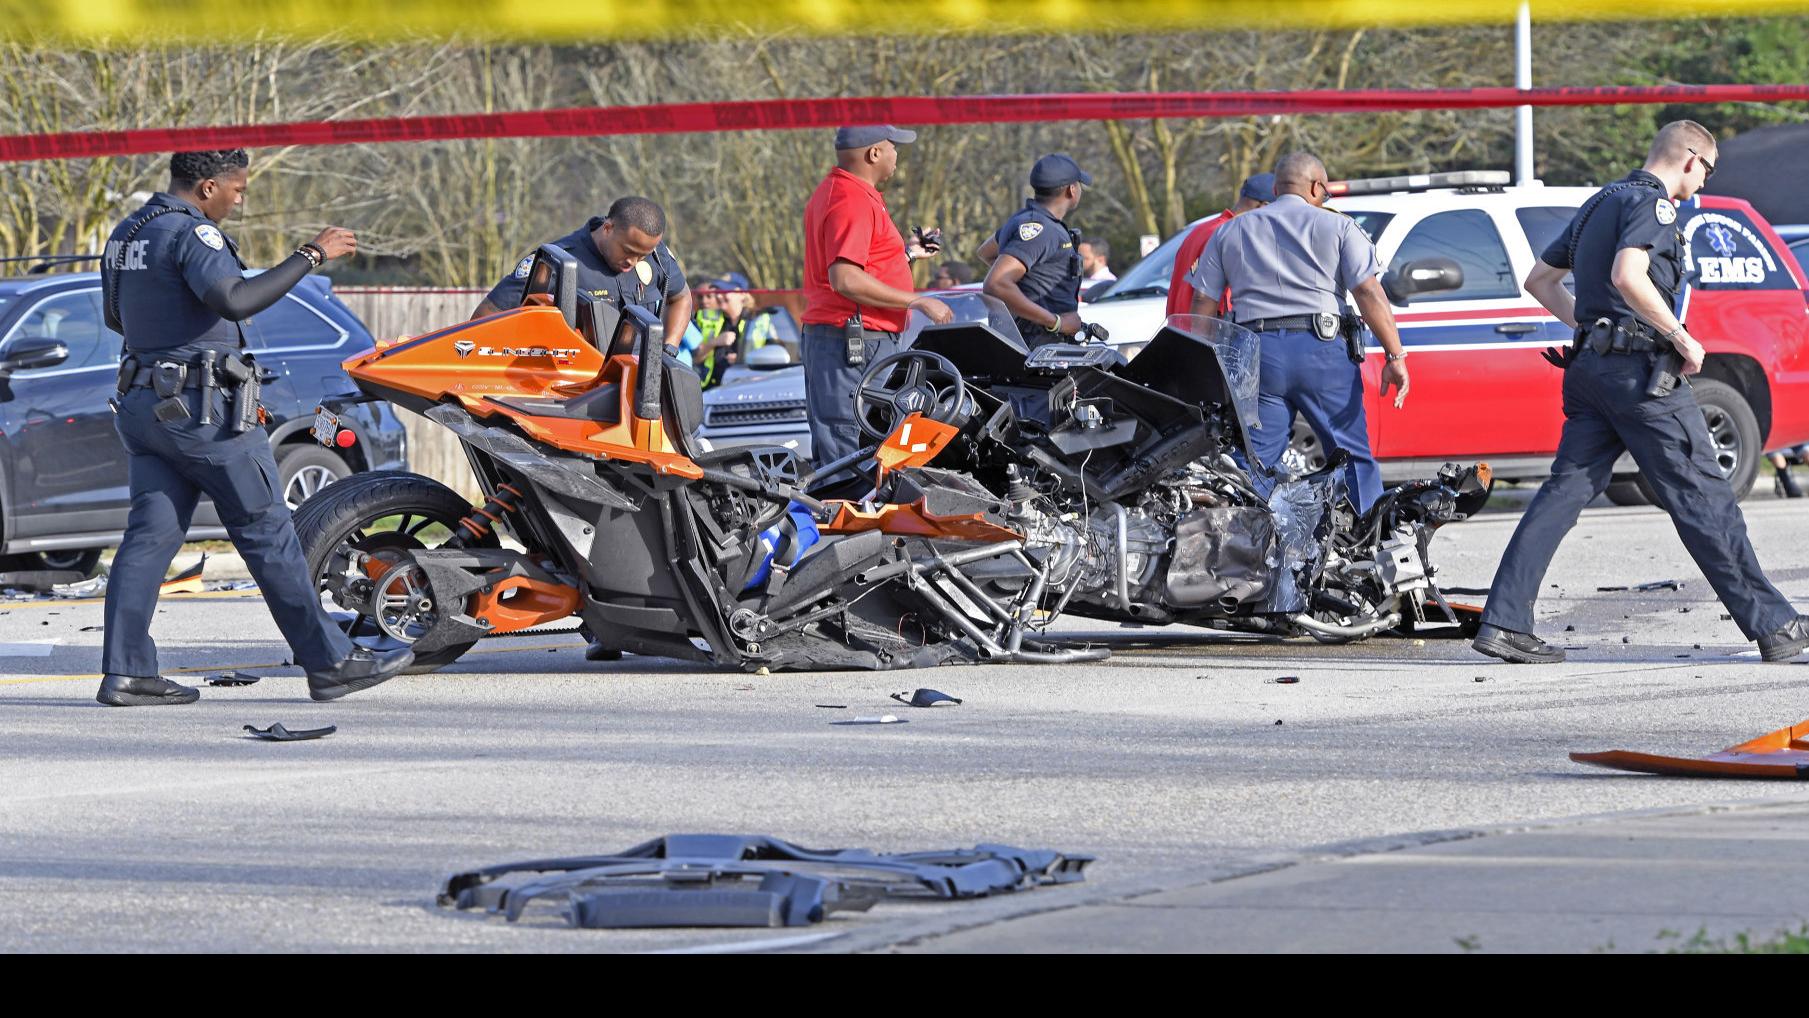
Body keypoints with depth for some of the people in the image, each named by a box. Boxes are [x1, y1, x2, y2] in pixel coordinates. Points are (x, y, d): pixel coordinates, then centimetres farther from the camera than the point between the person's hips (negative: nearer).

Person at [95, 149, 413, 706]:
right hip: (203, 407, -9)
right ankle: (330, 663, 2)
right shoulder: (191, 234, -15)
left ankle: (125, 671, -5)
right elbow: (233, 300, -30)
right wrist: (310, 256, -26)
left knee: (151, 534, 4)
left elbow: (115, 316, 26)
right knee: (268, 534, -3)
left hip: (142, 403, 9)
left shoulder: (125, 234, 14)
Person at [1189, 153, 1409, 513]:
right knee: (1352, 455, 5)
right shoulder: (1337, 227, 7)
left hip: (1256, 351, 2)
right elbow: (1369, 293, -4)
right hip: (1321, 349, -2)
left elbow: (1203, 303, 12)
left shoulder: (1230, 232, 17)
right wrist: (1396, 355, -6)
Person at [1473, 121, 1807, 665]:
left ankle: (1503, 622, -5)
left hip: (1591, 368, 8)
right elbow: (1627, 277, -26)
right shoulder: (1651, 203, -9)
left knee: (1565, 491, 4)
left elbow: (1539, 281, 26)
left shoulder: (1600, 203, 20)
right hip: (1641, 369, -8)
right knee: (1703, 497, -5)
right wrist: (1682, 338, -18)